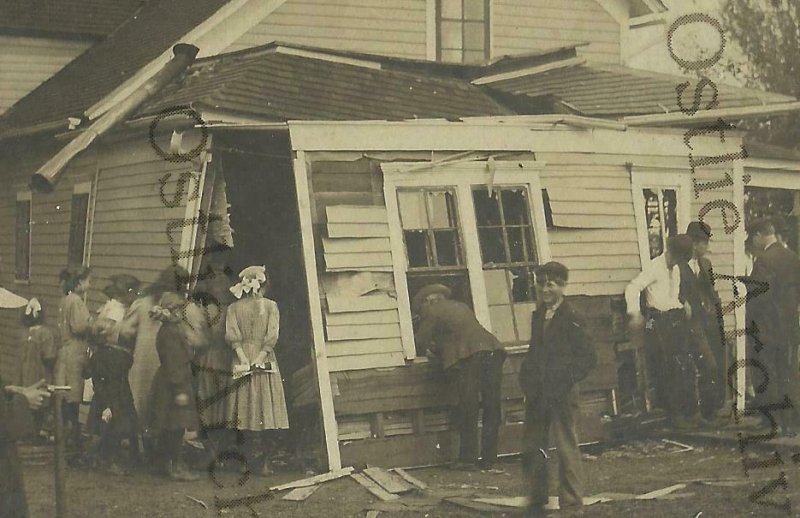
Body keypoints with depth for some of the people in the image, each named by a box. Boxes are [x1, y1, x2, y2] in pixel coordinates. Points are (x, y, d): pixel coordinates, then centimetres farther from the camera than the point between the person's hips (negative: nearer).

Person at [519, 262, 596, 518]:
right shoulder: (538, 316, 13)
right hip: (537, 395, 7)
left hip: (562, 394, -7)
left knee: (567, 448, -1)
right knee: (532, 449, 10)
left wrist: (566, 382, -15)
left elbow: (588, 357, -11)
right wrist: (526, 380, 9)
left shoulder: (571, 318, -9)